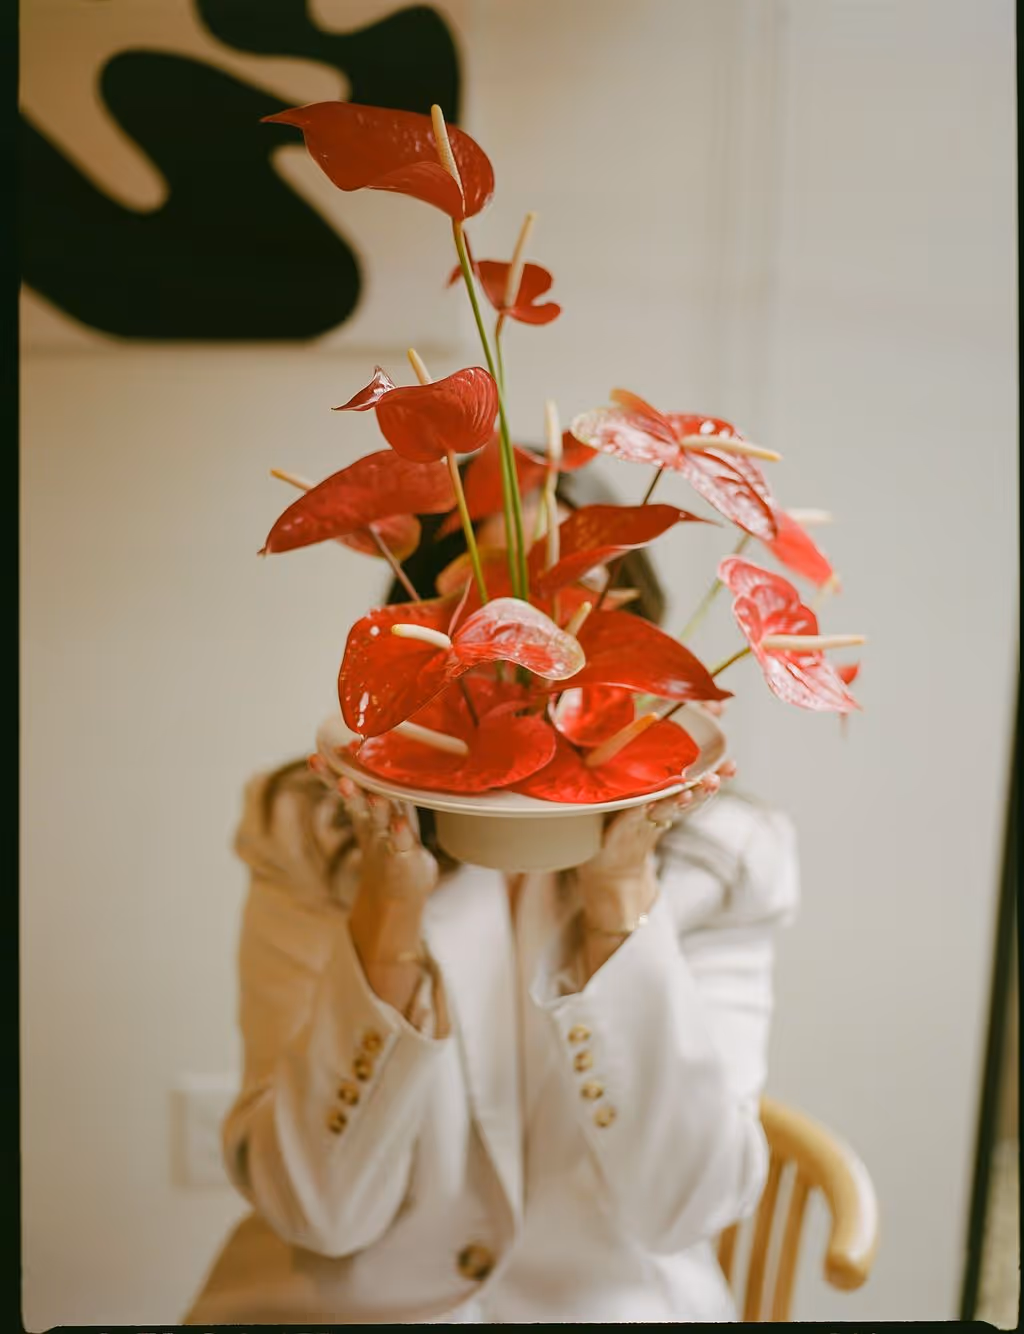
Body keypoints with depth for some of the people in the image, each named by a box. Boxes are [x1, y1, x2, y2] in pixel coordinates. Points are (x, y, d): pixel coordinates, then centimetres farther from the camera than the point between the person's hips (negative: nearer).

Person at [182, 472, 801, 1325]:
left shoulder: (721, 859, -6)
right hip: (339, 1302, 0)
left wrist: (621, 895, -21)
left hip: (611, 1301, 1)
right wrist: (389, 914, -23)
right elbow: (318, 1206, -10)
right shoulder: (308, 834, -7)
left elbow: (683, 1206, -11)